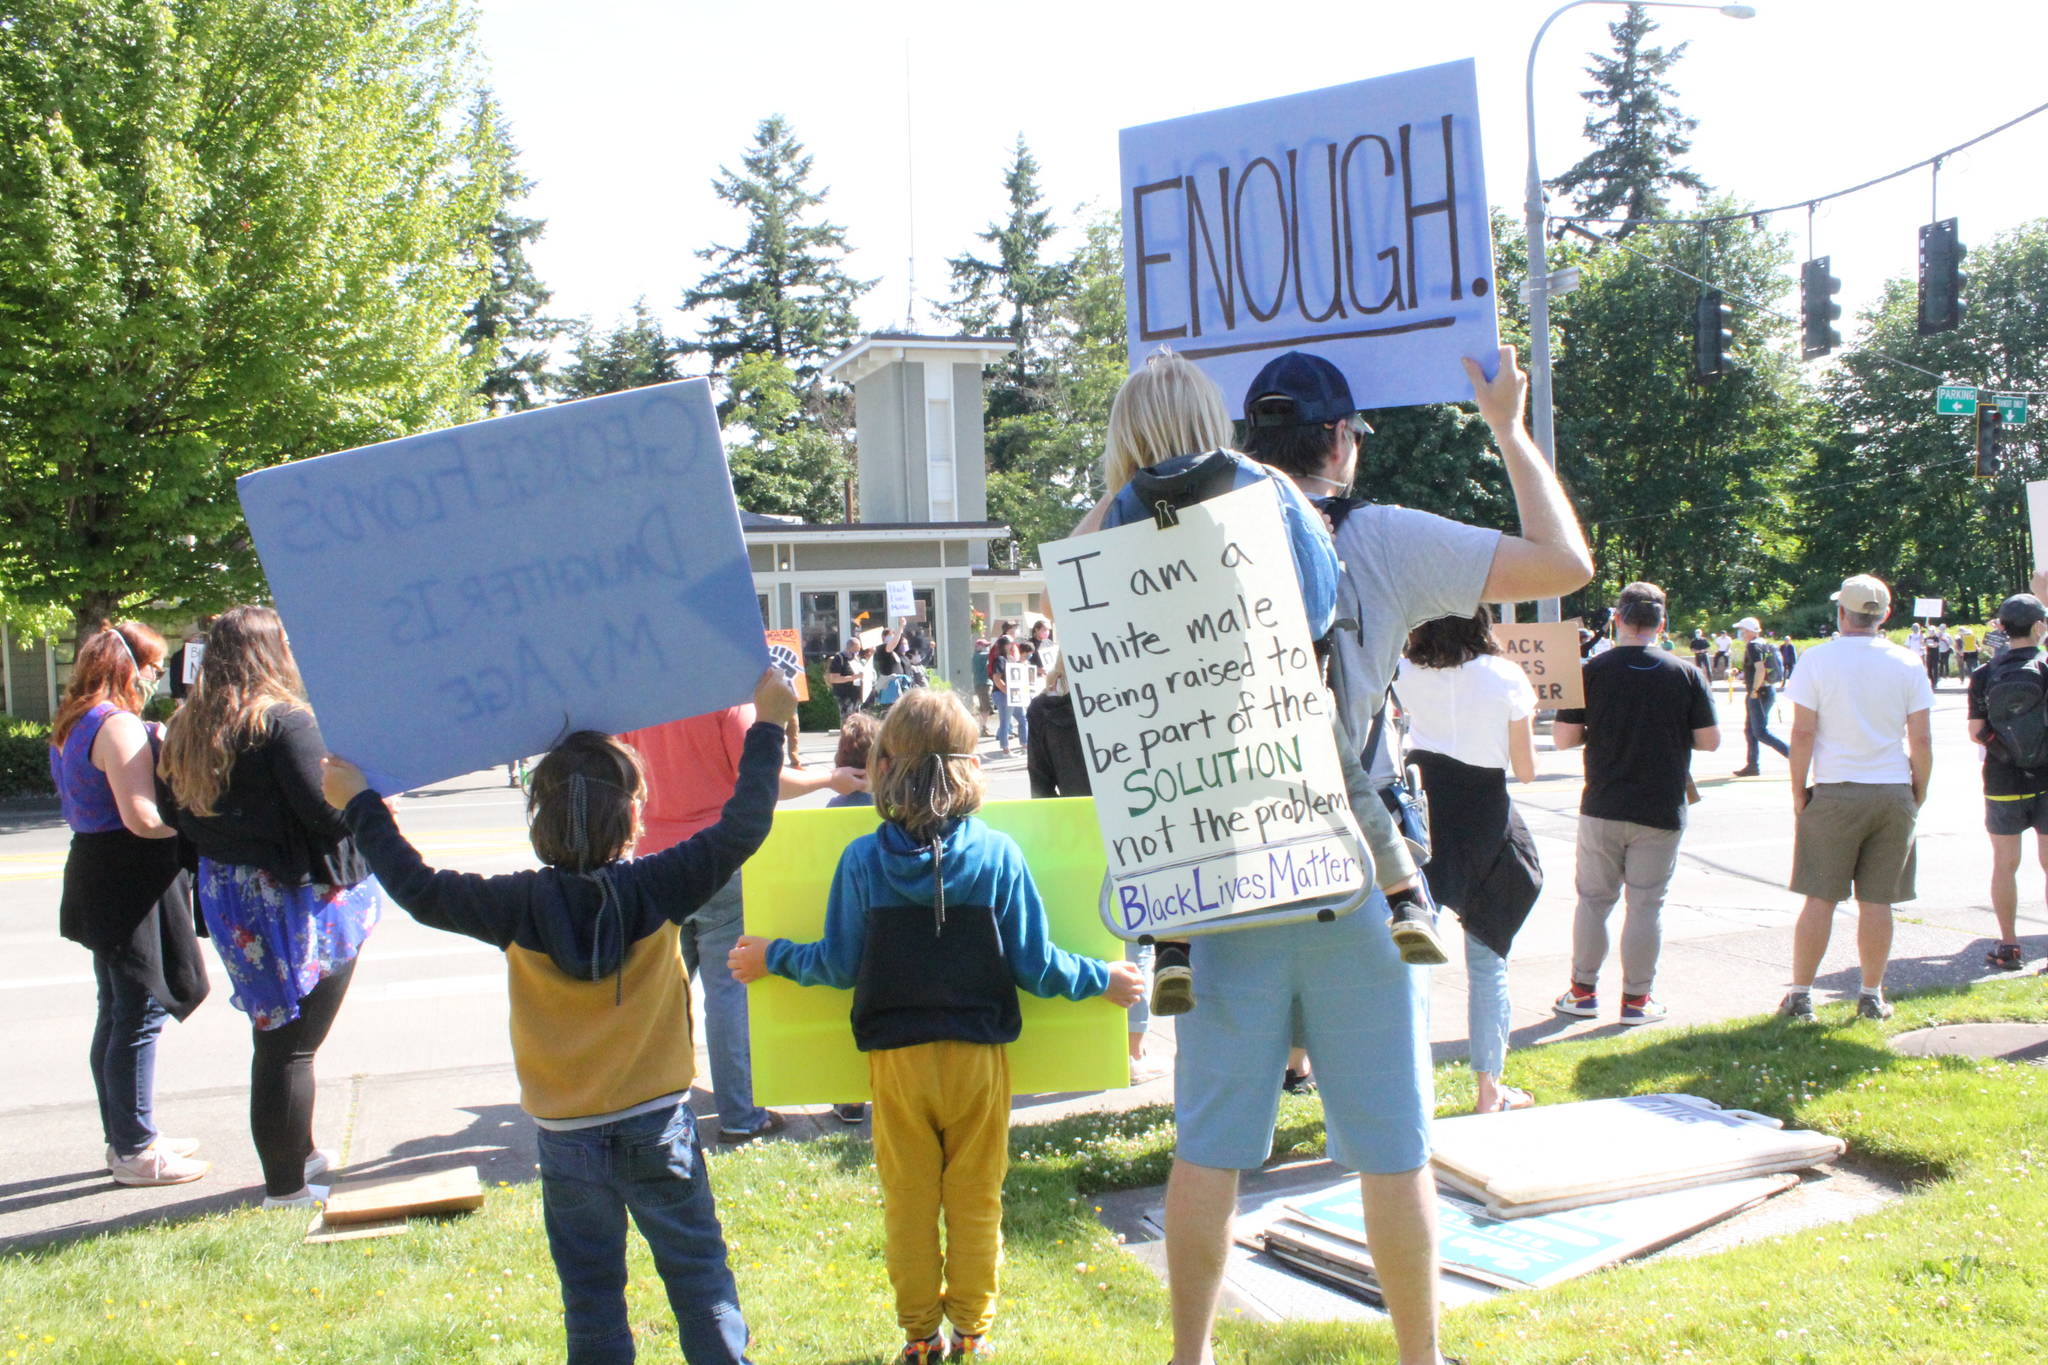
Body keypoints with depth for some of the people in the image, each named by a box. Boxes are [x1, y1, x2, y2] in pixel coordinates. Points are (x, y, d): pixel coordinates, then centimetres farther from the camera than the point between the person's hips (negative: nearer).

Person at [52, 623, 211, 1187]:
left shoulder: (71, 726, 13)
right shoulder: (118, 726, -18)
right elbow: (143, 818, -25)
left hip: (97, 880, 11)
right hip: (131, 885, -11)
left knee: (117, 1014, 18)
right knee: (142, 1015, -3)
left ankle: (124, 1138, 28)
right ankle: (135, 1151, 5)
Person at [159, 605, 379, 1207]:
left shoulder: (187, 726, 5)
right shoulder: (284, 719, -18)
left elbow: (185, 816, 9)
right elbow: (324, 808, -22)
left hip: (228, 901, 8)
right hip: (297, 900, -8)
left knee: (275, 1034, 21)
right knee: (291, 1044, 2)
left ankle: (299, 1153, 35)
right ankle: (286, 1185, 11)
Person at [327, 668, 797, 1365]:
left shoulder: (520, 906, -11)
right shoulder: (658, 889, -14)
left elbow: (419, 890, -2)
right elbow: (742, 827, -11)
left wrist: (361, 805, 8)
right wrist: (767, 726, -4)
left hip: (568, 1140, 1)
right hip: (659, 1129, -1)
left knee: (592, 1298, 12)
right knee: (700, 1279, 10)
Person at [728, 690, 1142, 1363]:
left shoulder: (862, 858, -9)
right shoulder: (998, 854, -10)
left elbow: (841, 965, -1)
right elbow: (1035, 964, -6)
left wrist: (773, 957, 15)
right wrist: (1102, 979, 11)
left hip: (896, 1057, 0)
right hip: (979, 1056, 0)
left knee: (908, 1202, 15)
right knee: (977, 1201, 15)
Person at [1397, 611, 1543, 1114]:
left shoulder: (1407, 674, -3)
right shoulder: (1505, 678, -9)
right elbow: (1526, 770, -2)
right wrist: (1527, 714, 13)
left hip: (1422, 814, 2)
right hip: (1485, 823, -1)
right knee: (1487, 961, 10)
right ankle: (1488, 1089, 16)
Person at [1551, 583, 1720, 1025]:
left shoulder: (1592, 672, -6)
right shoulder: (1687, 674, -5)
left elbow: (1562, 737, -6)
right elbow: (1709, 741, -3)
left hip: (1602, 808, 0)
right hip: (1661, 811, 0)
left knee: (1593, 900, 12)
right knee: (1646, 905, 6)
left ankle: (1583, 991, 19)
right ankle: (1636, 999, 12)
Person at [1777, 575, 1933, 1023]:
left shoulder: (1818, 659, -5)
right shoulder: (1908, 664, 1)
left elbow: (1802, 733, -7)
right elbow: (1921, 740, 1)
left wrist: (1798, 791, 2)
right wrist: (1919, 793, 13)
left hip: (1833, 793, -2)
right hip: (1893, 793, 2)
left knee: (1820, 898, 3)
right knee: (1877, 901, 7)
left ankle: (1800, 995, 6)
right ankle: (1872, 996, 13)